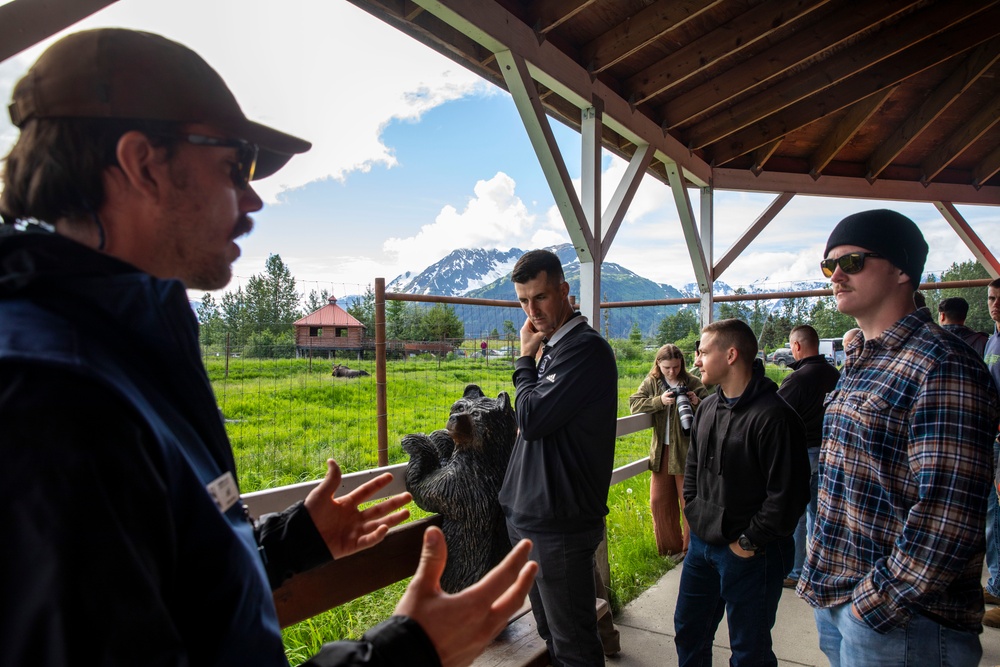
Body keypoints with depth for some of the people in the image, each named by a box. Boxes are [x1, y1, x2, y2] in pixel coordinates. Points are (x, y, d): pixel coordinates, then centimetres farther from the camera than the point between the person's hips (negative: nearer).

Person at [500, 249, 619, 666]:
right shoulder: (550, 349, 12)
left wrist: (526, 359, -8)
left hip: (559, 525, -9)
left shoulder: (586, 348, -17)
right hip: (527, 518, 9)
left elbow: (531, 418, -19)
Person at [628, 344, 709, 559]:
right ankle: (671, 546, 28)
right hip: (661, 451, 3)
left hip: (686, 450, -3)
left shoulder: (693, 383, -4)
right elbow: (634, 404, -6)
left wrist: (697, 403, -23)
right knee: (659, 502, 10)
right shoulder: (651, 382, 4)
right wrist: (660, 401, -20)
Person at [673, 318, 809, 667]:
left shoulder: (773, 415, -21)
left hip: (749, 555, -7)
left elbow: (788, 492, -22)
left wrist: (750, 541, -16)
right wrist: (694, 514, 8)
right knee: (688, 632, 21)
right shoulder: (707, 408, 5)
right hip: (701, 544, 7)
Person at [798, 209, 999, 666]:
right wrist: (822, 570, 13)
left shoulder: (942, 367, -19)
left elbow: (947, 517, -24)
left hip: (898, 622, -8)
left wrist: (876, 602, -19)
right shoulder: (860, 362, 9)